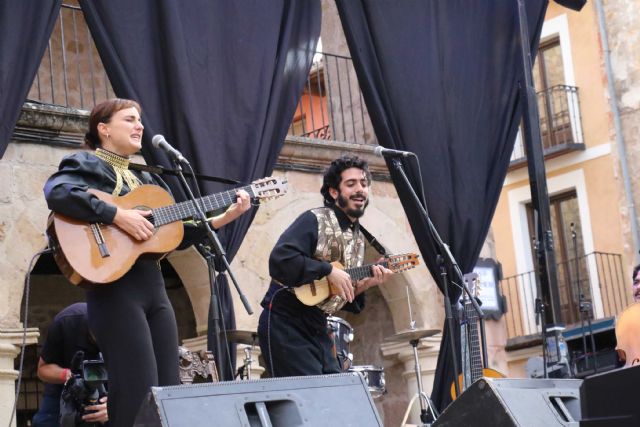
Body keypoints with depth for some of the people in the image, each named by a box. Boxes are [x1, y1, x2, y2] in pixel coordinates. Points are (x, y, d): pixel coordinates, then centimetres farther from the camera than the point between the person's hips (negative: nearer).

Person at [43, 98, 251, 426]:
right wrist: (119, 216, -22)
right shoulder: (86, 164, 0)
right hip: (115, 286, -8)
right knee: (140, 395, -14)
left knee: (170, 390, 5)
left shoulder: (145, 180, 23)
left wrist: (227, 216, 9)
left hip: (153, 285, 8)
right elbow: (57, 193, -22)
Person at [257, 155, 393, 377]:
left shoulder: (358, 239, 15)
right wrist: (328, 270, -21)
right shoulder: (315, 220, -9)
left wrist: (365, 284, -2)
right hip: (285, 326, -8)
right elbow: (279, 260, -24)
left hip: (317, 331, 8)